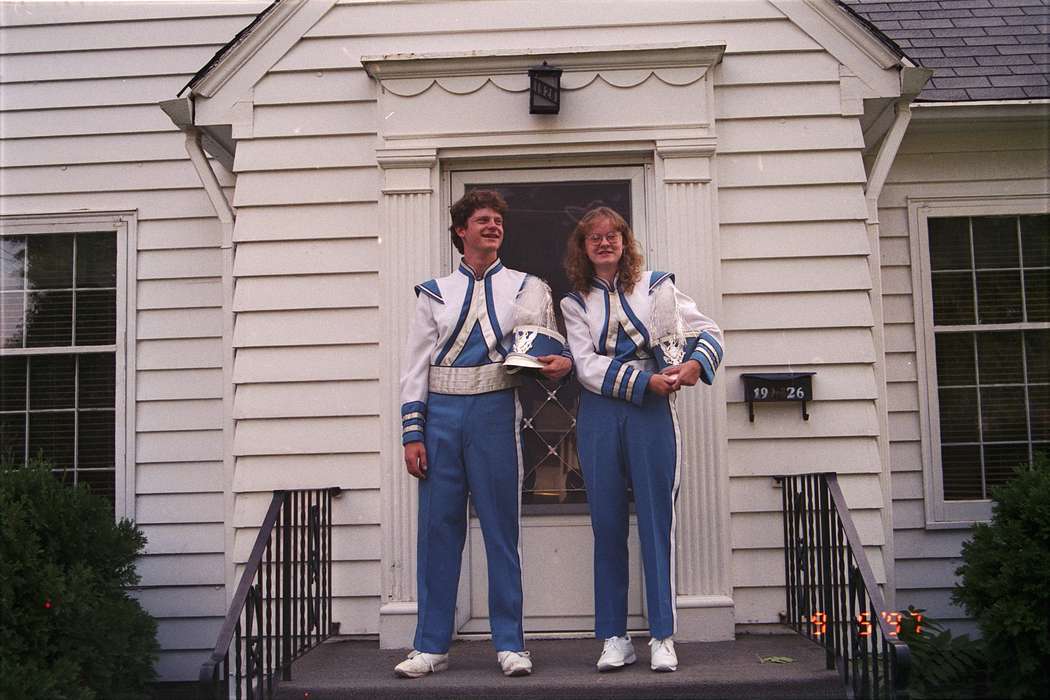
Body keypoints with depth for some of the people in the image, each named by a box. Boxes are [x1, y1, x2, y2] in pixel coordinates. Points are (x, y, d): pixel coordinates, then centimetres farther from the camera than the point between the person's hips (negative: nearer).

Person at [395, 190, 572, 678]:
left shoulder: (523, 287, 10)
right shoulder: (435, 292, 12)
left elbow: (546, 348, 10)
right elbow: (415, 364, 8)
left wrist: (564, 363, -15)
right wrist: (412, 432, 0)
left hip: (495, 410, -1)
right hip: (441, 413, 1)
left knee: (501, 527, 2)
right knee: (438, 528, 3)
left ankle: (509, 643, 10)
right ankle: (431, 646, 11)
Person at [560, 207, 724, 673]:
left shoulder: (655, 286, 9)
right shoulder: (575, 302, 11)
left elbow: (709, 331, 7)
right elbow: (587, 366, -1)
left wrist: (696, 364, -14)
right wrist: (645, 380, -13)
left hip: (652, 413, -1)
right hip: (599, 415, 1)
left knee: (657, 522, -2)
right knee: (607, 525, 3)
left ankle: (662, 637, 5)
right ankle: (614, 638, 10)